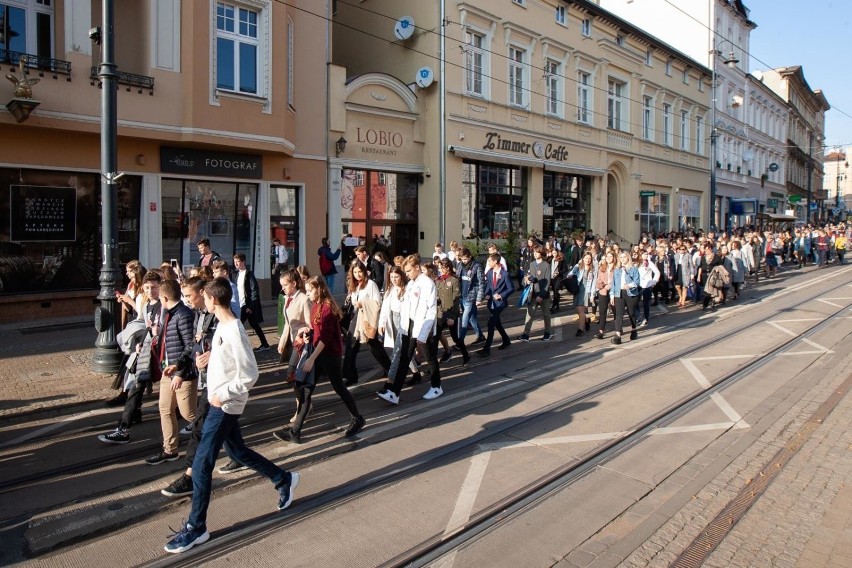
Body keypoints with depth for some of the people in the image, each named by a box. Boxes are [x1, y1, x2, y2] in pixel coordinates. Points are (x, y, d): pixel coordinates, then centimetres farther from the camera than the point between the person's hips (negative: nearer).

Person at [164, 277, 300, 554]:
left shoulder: (234, 331, -25)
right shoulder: (222, 325, 4)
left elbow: (249, 374, -25)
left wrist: (223, 394, -19)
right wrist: (210, 356, 1)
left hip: (224, 405, -10)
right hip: (220, 403, 10)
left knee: (201, 466, 0)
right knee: (238, 452, 22)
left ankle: (196, 528, 16)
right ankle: (284, 479, 37)